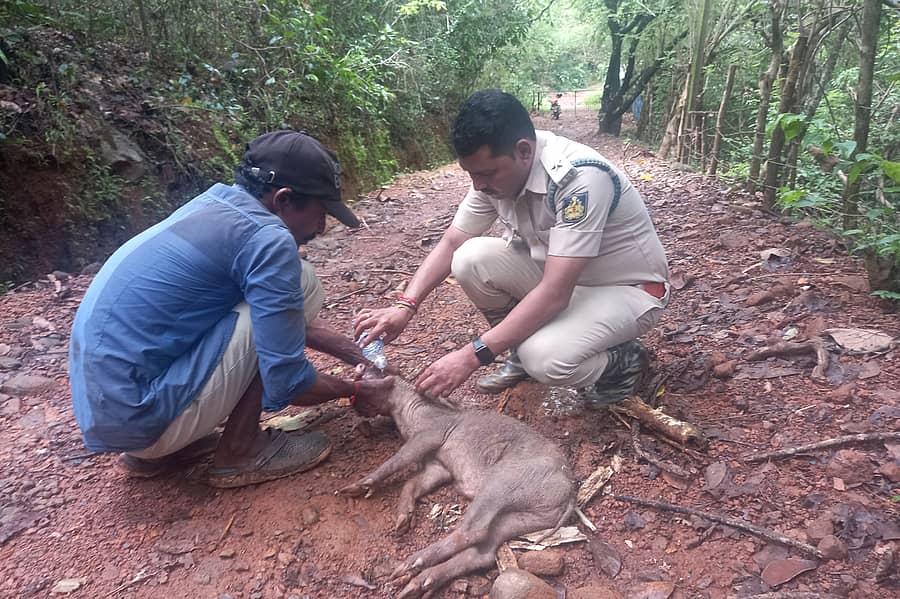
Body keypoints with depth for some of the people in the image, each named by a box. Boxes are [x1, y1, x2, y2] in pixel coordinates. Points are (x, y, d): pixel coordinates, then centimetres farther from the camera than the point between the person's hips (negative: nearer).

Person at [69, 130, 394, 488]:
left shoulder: (216, 203, 9)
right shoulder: (267, 239, -18)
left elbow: (284, 319, 21)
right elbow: (286, 385, -17)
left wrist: (351, 351, 18)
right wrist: (356, 391, 1)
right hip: (138, 415, -9)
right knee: (298, 283, -8)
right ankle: (240, 451, 0)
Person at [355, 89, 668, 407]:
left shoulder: (581, 178, -32)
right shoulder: (494, 170, -11)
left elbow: (554, 295, -35)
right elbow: (450, 243, -3)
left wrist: (472, 356, -35)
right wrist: (404, 307, -18)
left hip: (628, 288, -6)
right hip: (559, 276, 7)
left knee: (545, 358, -33)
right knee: (471, 259, -16)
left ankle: (624, 360, 0)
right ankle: (522, 348, 7)